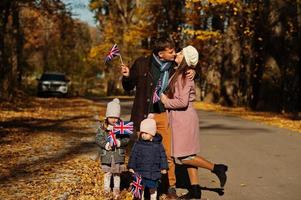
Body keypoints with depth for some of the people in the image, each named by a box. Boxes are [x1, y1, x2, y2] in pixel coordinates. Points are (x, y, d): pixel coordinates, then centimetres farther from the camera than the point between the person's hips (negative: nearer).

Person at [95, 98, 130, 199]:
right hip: (106, 154, 0)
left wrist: (120, 142, -22)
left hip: (119, 154, 0)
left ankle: (116, 188, 25)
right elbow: (98, 138, -7)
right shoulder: (102, 127, -4)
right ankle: (106, 188, 24)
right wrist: (105, 144, -22)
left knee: (117, 172, 11)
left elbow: (127, 138, -4)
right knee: (107, 172, 10)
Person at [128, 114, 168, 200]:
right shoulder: (138, 144, -3)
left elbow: (163, 156, 3)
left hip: (153, 172, 0)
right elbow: (133, 156, 2)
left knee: (153, 188, 12)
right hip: (140, 171, 0)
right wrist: (131, 167, 0)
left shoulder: (158, 145, -3)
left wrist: (164, 167, 1)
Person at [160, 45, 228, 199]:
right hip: (181, 119, 10)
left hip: (184, 119, -10)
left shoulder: (184, 77, -18)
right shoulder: (179, 74, 10)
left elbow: (182, 102, -25)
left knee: (184, 157, -4)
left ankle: (216, 168, 3)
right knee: (187, 156, 11)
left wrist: (166, 101, -12)